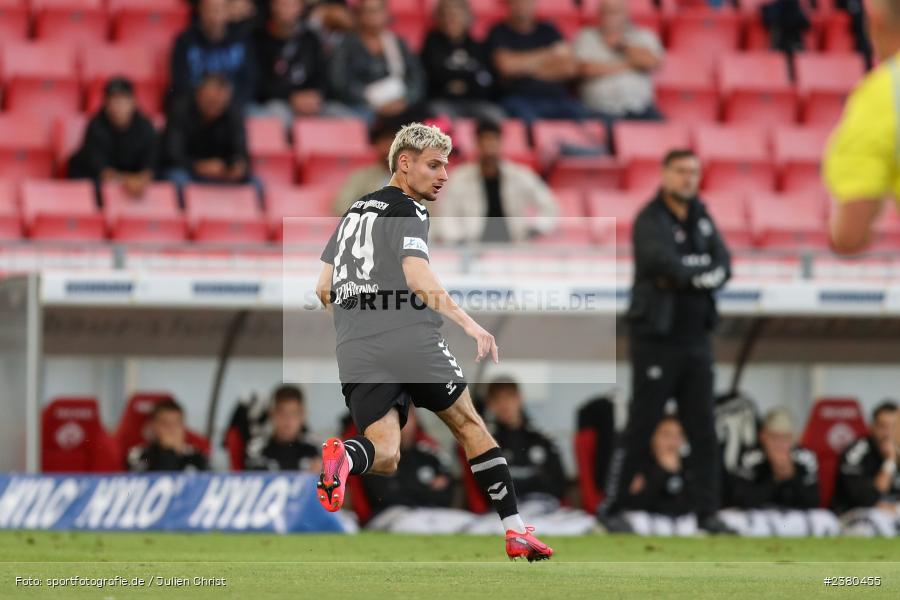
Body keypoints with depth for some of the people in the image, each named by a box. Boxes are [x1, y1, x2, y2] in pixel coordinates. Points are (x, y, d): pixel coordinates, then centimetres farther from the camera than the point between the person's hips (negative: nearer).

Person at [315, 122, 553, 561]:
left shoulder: (353, 213, 22)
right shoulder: (406, 211, -1)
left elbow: (323, 290, 24)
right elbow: (418, 278, -19)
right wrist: (469, 323, -26)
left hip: (355, 356, 5)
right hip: (412, 344, -5)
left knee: (385, 457, 0)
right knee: (469, 426, 13)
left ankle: (342, 457, -34)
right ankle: (515, 530, 14)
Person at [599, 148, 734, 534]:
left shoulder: (700, 216, 12)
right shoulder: (651, 221, -8)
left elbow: (722, 267, 1)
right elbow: (662, 261, -25)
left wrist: (686, 277, -16)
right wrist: (699, 275, -11)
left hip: (696, 339, 7)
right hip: (656, 339, -6)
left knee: (703, 430, 4)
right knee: (640, 426, -5)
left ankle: (708, 513, 7)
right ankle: (609, 506, 3)